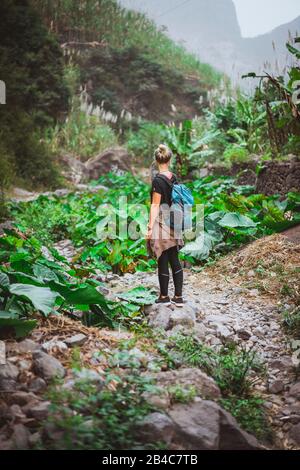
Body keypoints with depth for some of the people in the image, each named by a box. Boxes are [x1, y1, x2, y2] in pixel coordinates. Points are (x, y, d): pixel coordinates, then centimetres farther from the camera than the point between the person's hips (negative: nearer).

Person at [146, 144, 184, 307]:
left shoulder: (158, 180, -14)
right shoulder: (174, 178, 5)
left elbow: (155, 205, -15)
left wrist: (150, 227, -12)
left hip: (161, 222, -7)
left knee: (163, 261, 4)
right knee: (175, 260, 10)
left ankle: (164, 297, 14)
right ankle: (178, 297, 12)